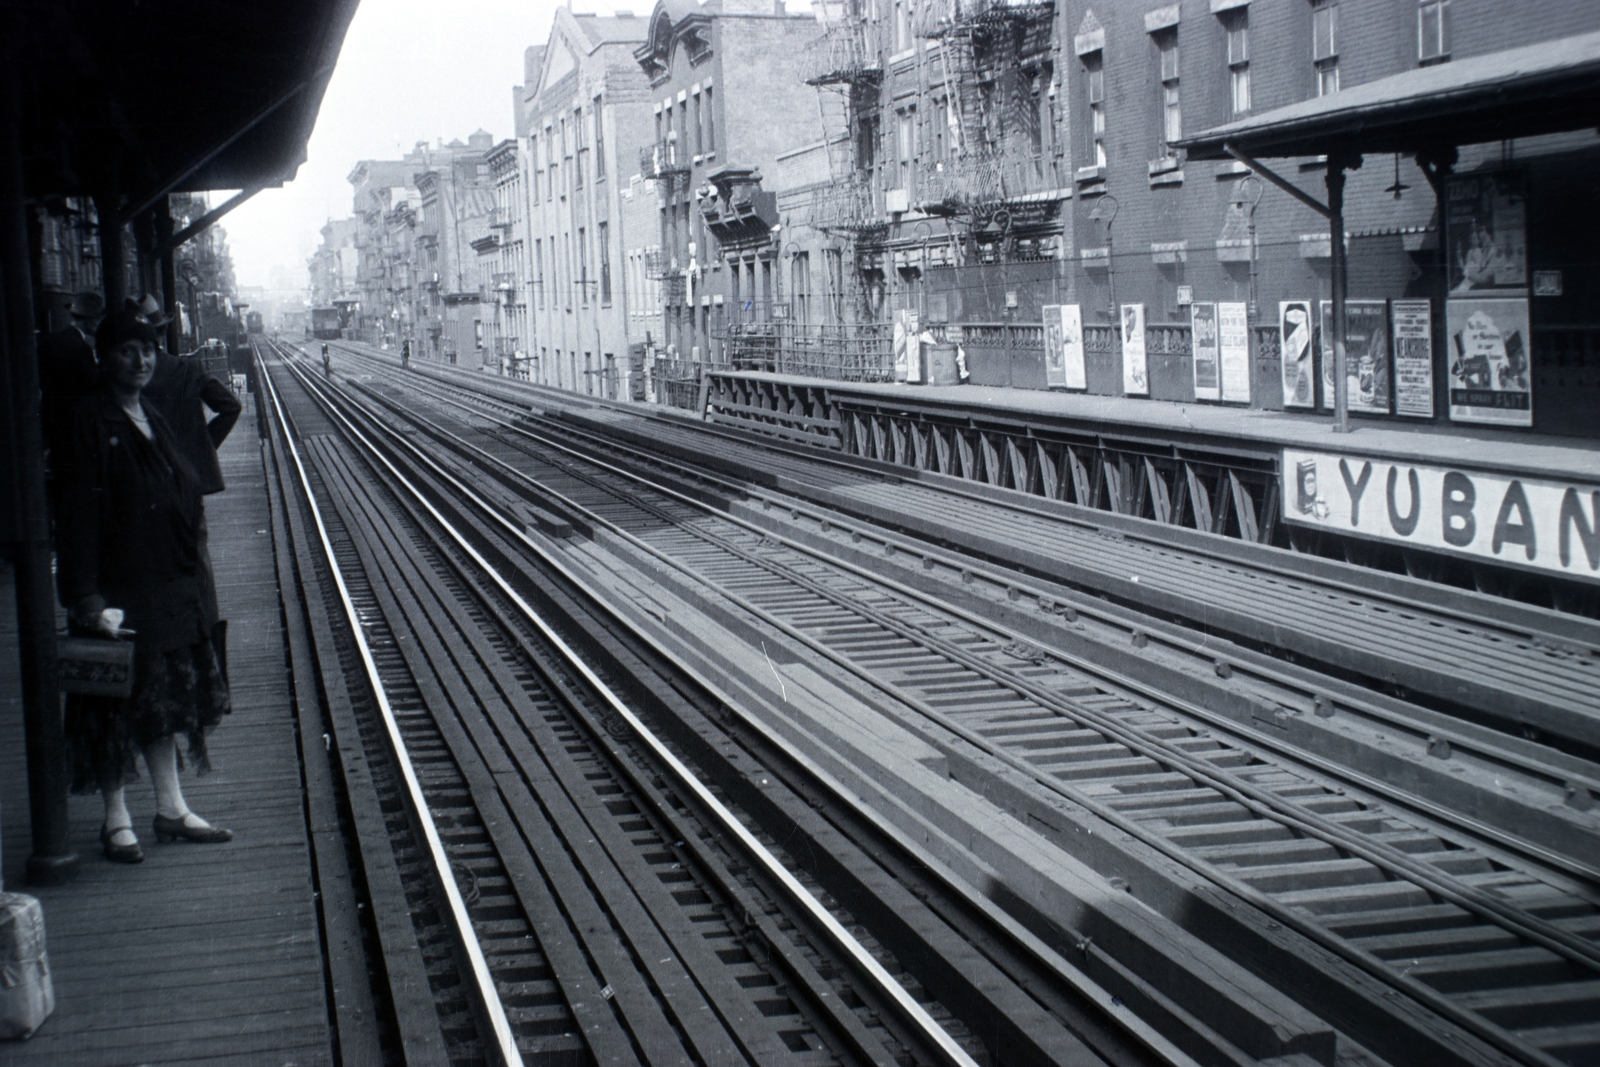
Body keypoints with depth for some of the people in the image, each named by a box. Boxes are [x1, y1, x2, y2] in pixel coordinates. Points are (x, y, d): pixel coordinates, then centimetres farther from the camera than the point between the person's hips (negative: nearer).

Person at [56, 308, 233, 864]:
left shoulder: (153, 420, 11)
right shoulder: (91, 424, -13)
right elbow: (80, 518, -18)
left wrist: (196, 581, 11)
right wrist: (90, 602, -24)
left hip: (172, 588, 8)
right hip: (123, 591, -8)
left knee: (165, 698, 14)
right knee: (119, 706, 0)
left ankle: (171, 808, 22)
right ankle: (117, 821, 10)